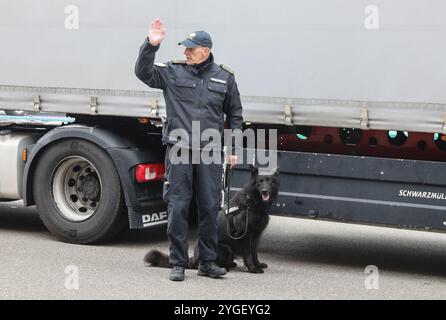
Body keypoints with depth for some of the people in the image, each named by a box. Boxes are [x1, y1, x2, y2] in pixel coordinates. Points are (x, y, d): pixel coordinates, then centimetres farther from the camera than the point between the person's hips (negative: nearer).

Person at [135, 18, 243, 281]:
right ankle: (178, 263, 7)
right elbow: (144, 72, -5)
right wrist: (151, 45, -18)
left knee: (210, 208, 6)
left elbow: (235, 115, 15)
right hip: (179, 149, -1)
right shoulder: (173, 72, 5)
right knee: (178, 207, -1)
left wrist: (234, 149, 11)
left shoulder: (225, 77, 9)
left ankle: (208, 262, 18)